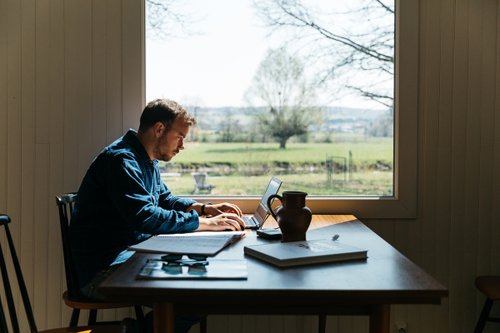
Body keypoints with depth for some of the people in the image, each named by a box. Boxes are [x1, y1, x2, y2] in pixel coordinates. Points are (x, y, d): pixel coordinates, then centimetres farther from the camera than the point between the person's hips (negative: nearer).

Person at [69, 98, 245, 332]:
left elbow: (165, 199, 25)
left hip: (132, 255, 10)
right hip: (101, 271, -10)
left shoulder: (147, 161, 13)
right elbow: (145, 217, -29)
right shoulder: (122, 160, -18)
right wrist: (205, 223, -24)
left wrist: (205, 208, 9)